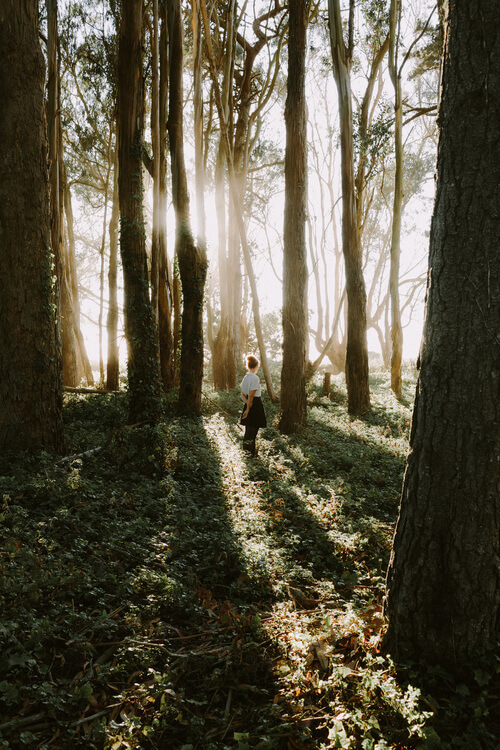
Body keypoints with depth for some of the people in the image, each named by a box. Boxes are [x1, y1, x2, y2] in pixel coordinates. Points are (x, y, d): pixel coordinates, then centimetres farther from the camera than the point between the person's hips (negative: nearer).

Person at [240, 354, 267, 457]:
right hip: (256, 405, -8)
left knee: (249, 428, 17)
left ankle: (248, 449, 28)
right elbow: (251, 395, -19)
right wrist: (248, 409, -14)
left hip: (248, 404, 8)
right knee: (253, 429, 1)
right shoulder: (255, 378, -18)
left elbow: (243, 395, 8)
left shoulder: (245, 378, 8)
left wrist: (247, 402, -6)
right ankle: (250, 451, 8)